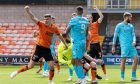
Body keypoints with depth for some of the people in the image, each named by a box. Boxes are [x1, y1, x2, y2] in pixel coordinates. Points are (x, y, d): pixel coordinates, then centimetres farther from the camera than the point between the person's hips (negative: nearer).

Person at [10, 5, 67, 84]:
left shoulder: (54, 28, 1)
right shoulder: (41, 24, -9)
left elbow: (60, 36, 18)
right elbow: (33, 18, -21)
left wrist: (65, 44, 26)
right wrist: (28, 10, -37)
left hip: (47, 49, 3)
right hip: (39, 47, -3)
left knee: (52, 65, -6)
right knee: (30, 66, -1)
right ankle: (17, 72, 18)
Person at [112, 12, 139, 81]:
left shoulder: (131, 26, 17)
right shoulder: (119, 26, 2)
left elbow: (133, 35, 13)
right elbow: (115, 36, 4)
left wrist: (134, 41, -8)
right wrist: (113, 46, 2)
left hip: (131, 45, 5)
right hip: (124, 45, -5)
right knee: (123, 60, -9)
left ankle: (133, 77, 3)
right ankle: (122, 77, -1)